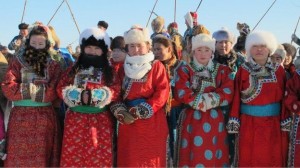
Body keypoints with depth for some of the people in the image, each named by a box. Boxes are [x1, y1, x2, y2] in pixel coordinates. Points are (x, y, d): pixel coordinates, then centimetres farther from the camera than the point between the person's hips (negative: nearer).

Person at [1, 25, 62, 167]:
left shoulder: (53, 65, 7)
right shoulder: (17, 62, 6)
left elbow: (53, 92, -7)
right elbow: (8, 88, -8)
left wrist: (24, 88, -9)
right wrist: (42, 88, -11)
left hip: (45, 117, 0)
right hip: (20, 116, 0)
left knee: (42, 156, 4)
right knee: (19, 156, 2)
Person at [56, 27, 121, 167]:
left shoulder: (109, 72, 6)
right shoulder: (73, 70, 10)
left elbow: (115, 91, -7)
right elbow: (61, 89, 0)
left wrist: (92, 96, -17)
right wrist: (80, 96, -16)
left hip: (100, 120, -1)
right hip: (76, 119, 1)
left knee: (100, 156, 0)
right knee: (73, 154, 2)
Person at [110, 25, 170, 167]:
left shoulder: (156, 67, -1)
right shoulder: (123, 68, 11)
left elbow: (162, 92, -10)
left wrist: (143, 110, -15)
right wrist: (120, 112, -9)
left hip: (151, 123, -3)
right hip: (128, 121, 4)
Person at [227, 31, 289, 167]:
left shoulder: (279, 70, 3)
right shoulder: (243, 70, -1)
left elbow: (284, 97, 1)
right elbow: (236, 98, -3)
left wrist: (285, 122, -3)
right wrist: (234, 122, -8)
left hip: (274, 124, 1)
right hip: (249, 125, -1)